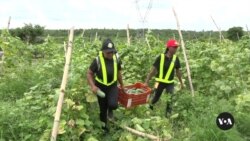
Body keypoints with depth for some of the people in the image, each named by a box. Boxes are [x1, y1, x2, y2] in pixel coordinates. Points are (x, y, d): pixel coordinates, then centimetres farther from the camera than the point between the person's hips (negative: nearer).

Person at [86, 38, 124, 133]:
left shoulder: (116, 59, -8)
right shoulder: (97, 60, -20)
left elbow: (118, 72, 8)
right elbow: (89, 73, -10)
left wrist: (121, 84, 17)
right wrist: (93, 86, -23)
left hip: (113, 86, 2)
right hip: (101, 87, -1)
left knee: (113, 105, -21)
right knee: (103, 108, 10)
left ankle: (110, 109, 18)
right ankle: (104, 126, 36)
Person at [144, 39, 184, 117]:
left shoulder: (176, 58, -5)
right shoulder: (160, 57, -15)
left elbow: (178, 71, 9)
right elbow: (153, 70, -11)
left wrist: (181, 82, 15)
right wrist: (147, 81, -11)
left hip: (170, 83, 2)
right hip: (160, 82, -2)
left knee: (170, 100, -8)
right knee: (156, 98, 14)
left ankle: (168, 115, 10)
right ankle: (149, 107, 44)